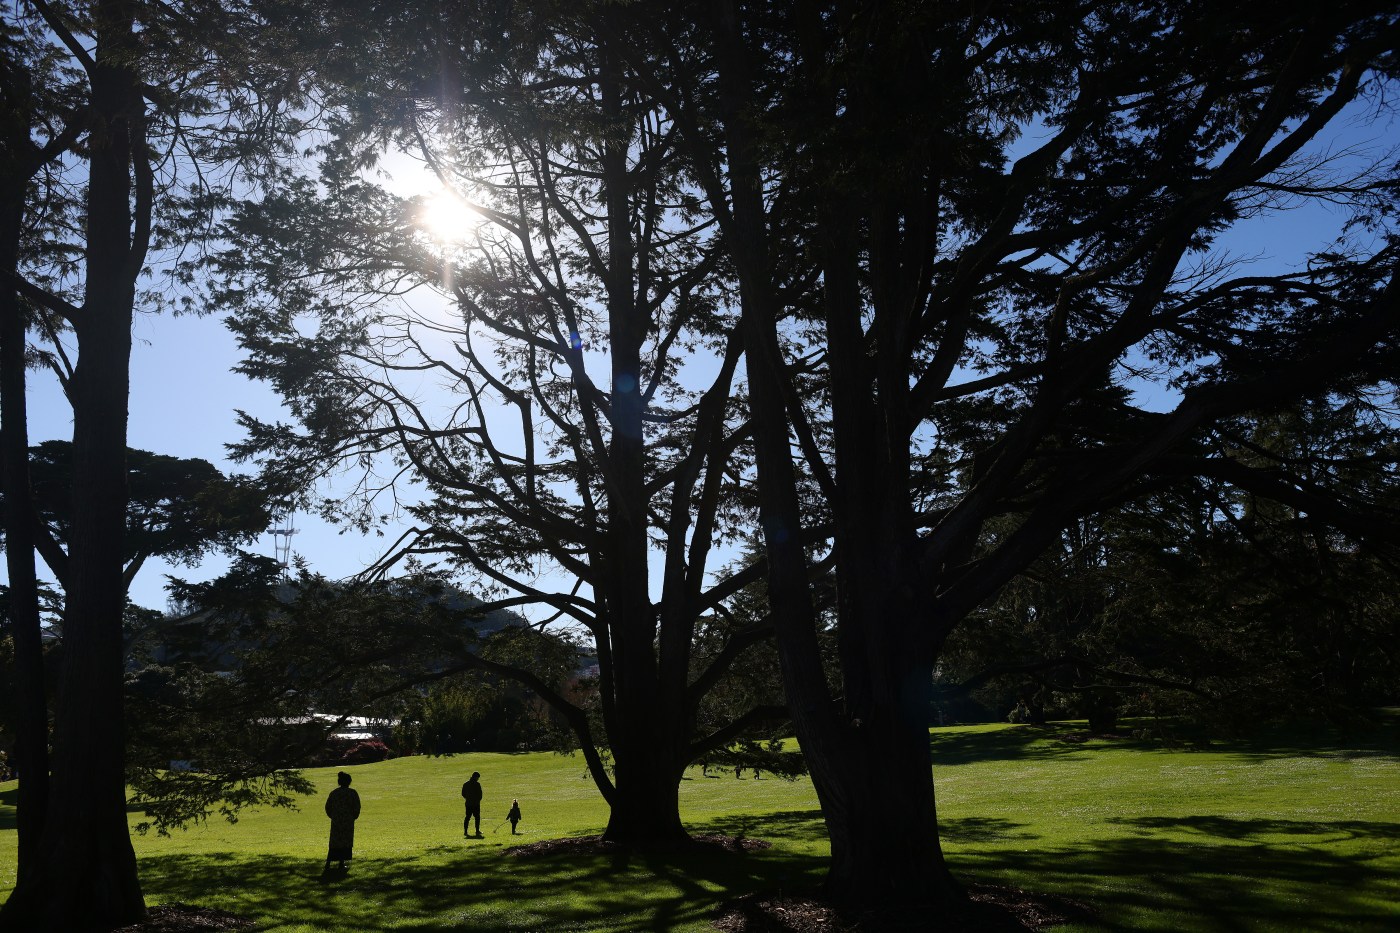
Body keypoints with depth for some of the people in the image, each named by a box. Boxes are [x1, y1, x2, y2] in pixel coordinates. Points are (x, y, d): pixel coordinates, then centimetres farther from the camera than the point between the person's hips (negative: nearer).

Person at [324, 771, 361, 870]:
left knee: (334, 843, 8)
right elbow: (357, 807, -7)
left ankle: (328, 863, -3)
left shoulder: (333, 793, 5)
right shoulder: (352, 793, -5)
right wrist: (354, 817, 9)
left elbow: (327, 807, 7)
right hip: (348, 821, -3)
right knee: (345, 841, 7)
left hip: (336, 821, 3)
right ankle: (342, 863, 6)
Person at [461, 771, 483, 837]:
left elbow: (463, 794, 10)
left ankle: (465, 831, 2)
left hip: (468, 803, 5)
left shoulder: (465, 784, 6)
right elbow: (480, 793, -10)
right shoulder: (477, 784, -11)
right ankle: (477, 831, 5)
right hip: (476, 803, -5)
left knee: (467, 817, 8)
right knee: (477, 817, 5)